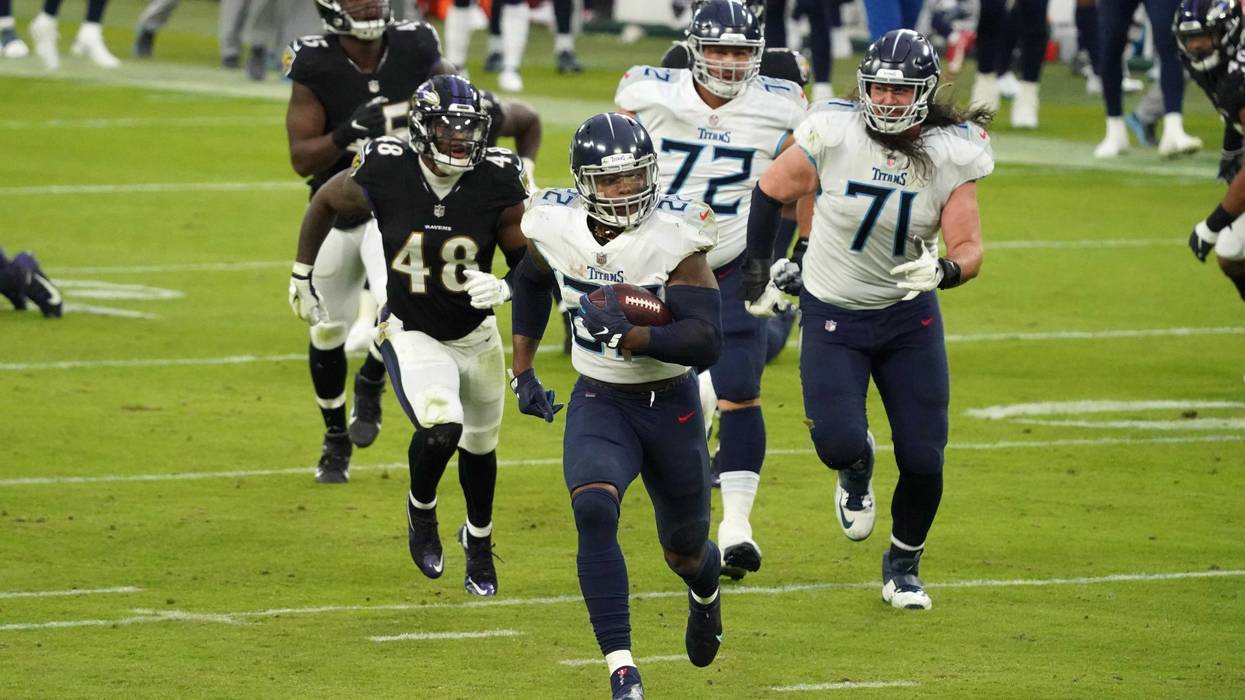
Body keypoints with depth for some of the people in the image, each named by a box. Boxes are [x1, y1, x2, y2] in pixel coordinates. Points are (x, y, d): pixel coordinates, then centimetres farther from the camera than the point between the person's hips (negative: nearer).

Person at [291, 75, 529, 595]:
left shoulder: (497, 183, -20)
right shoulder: (384, 173, -22)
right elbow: (325, 202, 0)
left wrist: (503, 289, -32)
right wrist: (302, 275, 8)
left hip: (476, 335, 3)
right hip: (411, 333, -3)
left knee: (479, 445, 20)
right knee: (441, 429, -26)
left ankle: (479, 541, 49)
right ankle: (421, 509, 9)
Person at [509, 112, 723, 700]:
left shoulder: (674, 234, -21)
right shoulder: (557, 227, -11)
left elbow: (706, 342, -25)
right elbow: (530, 284, 14)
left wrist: (630, 337, -38)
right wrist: (523, 371, 13)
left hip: (672, 406, -1)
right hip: (599, 403, 1)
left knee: (684, 551, 16)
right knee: (593, 511, -29)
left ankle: (705, 594, 57)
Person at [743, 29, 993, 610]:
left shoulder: (951, 154, -14)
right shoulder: (833, 135, -19)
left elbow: (969, 249, -14)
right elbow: (771, 190, -1)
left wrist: (943, 271, -36)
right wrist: (758, 271, 0)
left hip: (910, 317, 1)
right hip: (833, 319, -1)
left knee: (923, 460, -2)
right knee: (838, 443, -18)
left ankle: (903, 567, 27)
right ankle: (856, 471, 24)